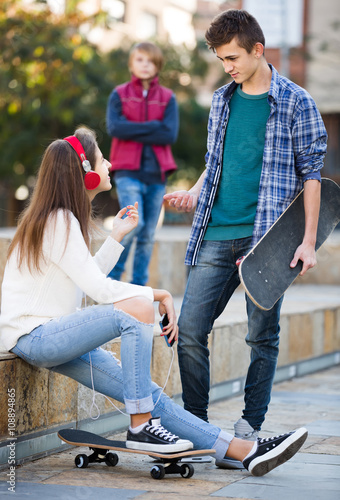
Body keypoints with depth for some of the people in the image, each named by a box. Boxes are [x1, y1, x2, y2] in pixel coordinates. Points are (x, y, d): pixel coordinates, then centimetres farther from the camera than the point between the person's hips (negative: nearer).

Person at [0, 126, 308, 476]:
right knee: (138, 310, -28)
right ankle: (141, 425, -20)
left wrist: (116, 237, 17)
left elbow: (85, 280, 17)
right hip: (31, 336, -9)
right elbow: (98, 288, -19)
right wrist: (160, 295, -12)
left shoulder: (64, 218, 15)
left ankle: (244, 451, -11)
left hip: (53, 335, 9)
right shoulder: (58, 221, -15)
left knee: (147, 393, -4)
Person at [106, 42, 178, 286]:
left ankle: (138, 286, 13)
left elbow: (170, 134, -5)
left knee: (148, 235, 4)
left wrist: (133, 132, -8)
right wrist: (153, 127, -9)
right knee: (134, 223, -19)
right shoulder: (119, 94, 7)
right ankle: (112, 273, 1)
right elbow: (114, 127, -9)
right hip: (128, 171, -2)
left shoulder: (168, 98, 9)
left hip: (157, 173, 2)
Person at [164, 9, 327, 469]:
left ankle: (248, 432, 11)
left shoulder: (295, 103, -1)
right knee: (189, 331, 0)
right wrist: (194, 194, 4)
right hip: (216, 237, 5)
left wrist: (308, 240, -9)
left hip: (267, 238, -5)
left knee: (262, 337, 2)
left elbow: (311, 173, -2)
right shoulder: (222, 100, 14)